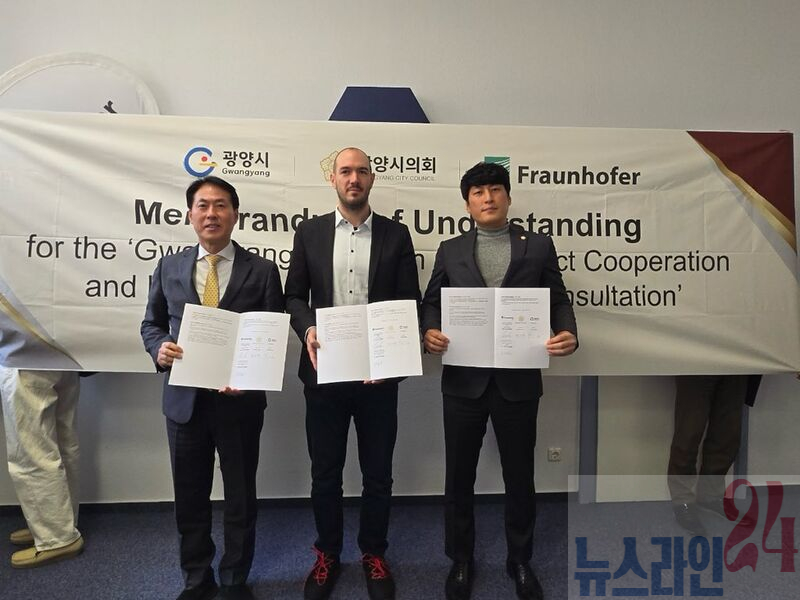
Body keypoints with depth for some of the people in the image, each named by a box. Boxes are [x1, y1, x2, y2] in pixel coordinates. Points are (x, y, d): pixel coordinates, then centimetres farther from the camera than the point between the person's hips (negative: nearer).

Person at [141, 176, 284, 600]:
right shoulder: (169, 267, 6)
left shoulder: (262, 270, -2)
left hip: (239, 399, -2)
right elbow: (151, 323, 11)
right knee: (189, 496, 16)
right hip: (184, 399, 3)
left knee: (240, 496, 13)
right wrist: (160, 347, -11)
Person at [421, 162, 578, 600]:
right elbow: (431, 302, 9)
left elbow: (558, 301, 3)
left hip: (519, 380, 0)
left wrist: (568, 334, -16)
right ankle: (460, 559, 35)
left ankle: (519, 560, 38)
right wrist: (430, 331, -11)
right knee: (459, 476, 12)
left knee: (519, 476, 14)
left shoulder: (539, 246, 5)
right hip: (463, 380, 1)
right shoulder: (450, 251, 8)